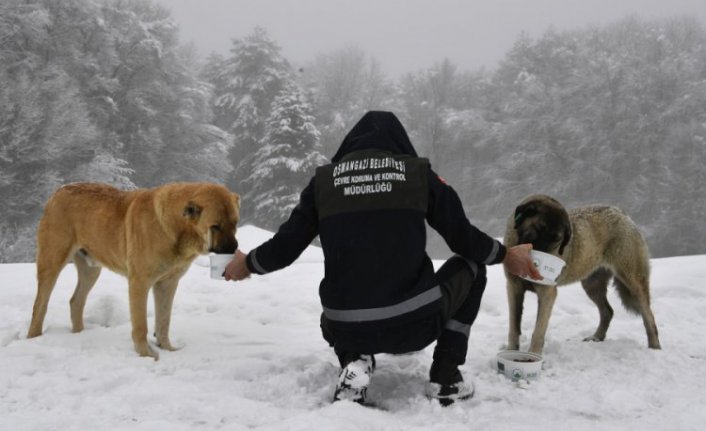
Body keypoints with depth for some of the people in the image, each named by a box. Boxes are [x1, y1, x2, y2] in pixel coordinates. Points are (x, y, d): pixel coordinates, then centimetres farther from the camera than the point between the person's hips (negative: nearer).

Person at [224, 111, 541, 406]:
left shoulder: (325, 178, 7)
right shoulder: (418, 173, 3)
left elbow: (284, 248, 9)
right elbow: (466, 240, 6)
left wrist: (246, 265, 30)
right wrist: (507, 256, 27)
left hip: (347, 330, 2)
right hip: (415, 324, -2)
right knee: (471, 267, 26)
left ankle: (354, 362, 6)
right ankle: (446, 378, 15)